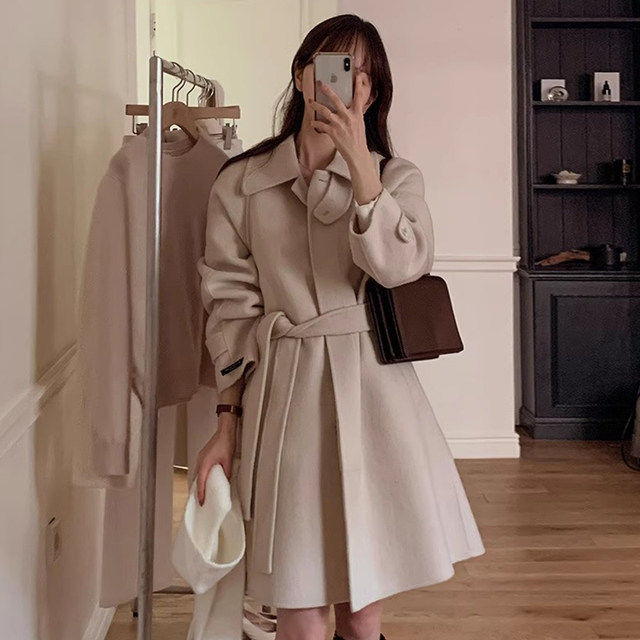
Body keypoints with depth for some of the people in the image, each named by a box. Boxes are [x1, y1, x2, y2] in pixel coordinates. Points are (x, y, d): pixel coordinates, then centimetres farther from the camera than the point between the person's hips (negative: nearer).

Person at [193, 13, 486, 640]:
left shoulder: (396, 176, 7)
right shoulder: (241, 182, 5)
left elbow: (400, 265, -12)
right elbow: (231, 305, 5)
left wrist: (359, 163, -16)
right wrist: (228, 418, 2)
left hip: (373, 390, 1)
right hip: (283, 392, 0)